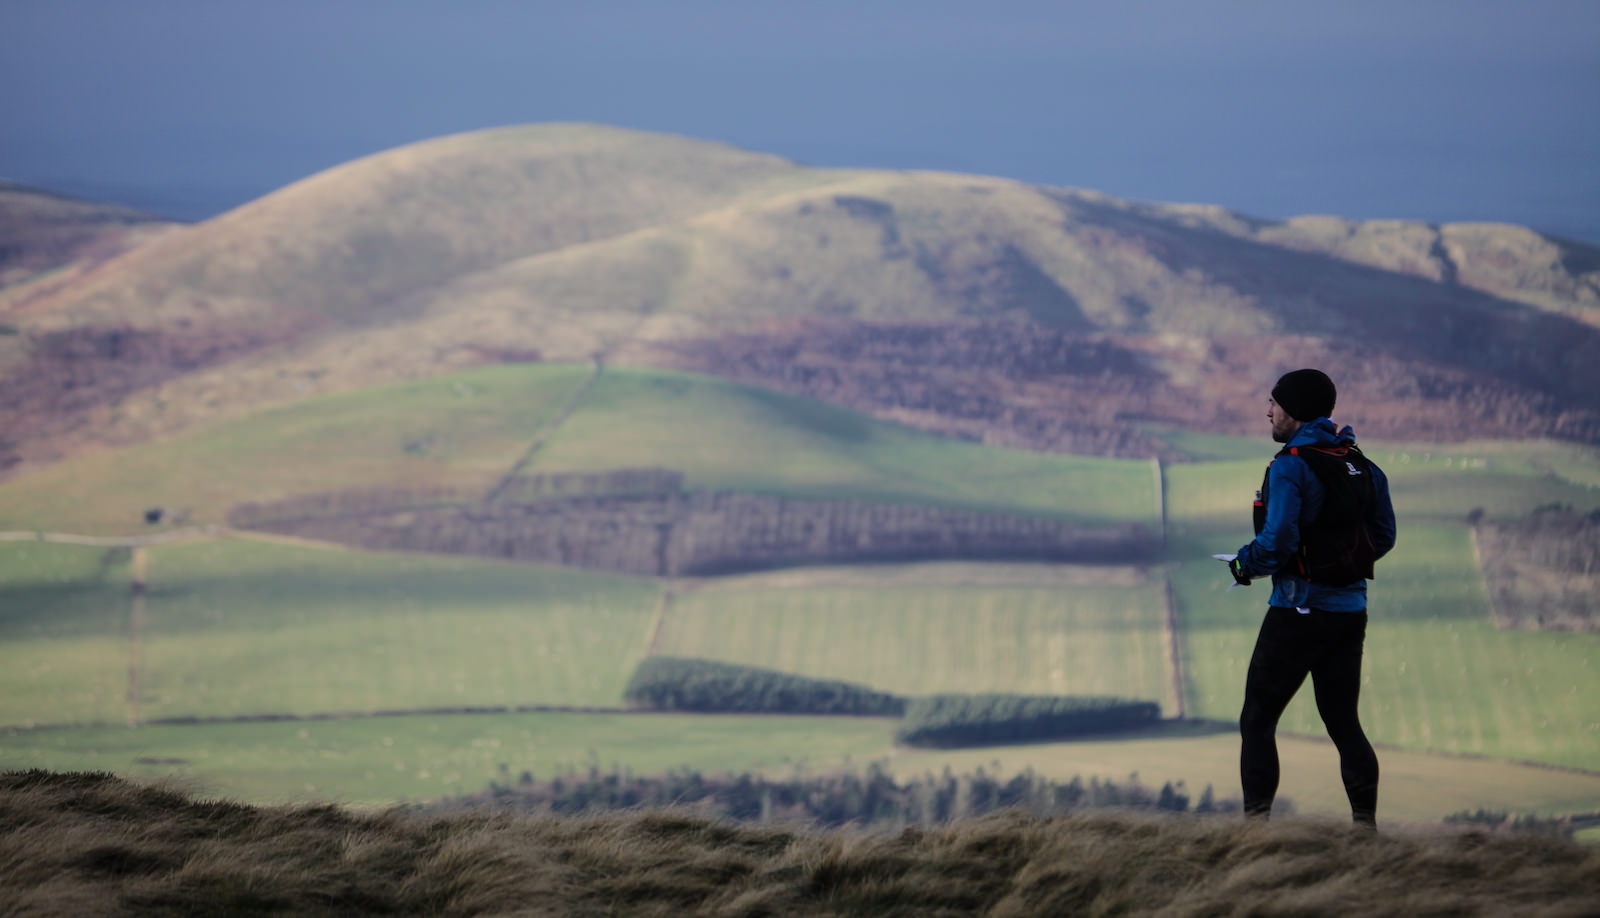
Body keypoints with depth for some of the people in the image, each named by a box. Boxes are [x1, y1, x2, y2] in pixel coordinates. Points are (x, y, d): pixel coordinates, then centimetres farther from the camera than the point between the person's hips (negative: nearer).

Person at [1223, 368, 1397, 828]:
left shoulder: (1290, 466, -14)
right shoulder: (1361, 465, 8)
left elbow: (1278, 543, -22)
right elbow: (1383, 536, 10)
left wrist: (1244, 564, -3)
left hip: (1299, 610, -6)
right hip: (1351, 610, 6)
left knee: (1257, 719, 3)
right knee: (1342, 719, 13)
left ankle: (1256, 820, -4)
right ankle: (1366, 822, 5)